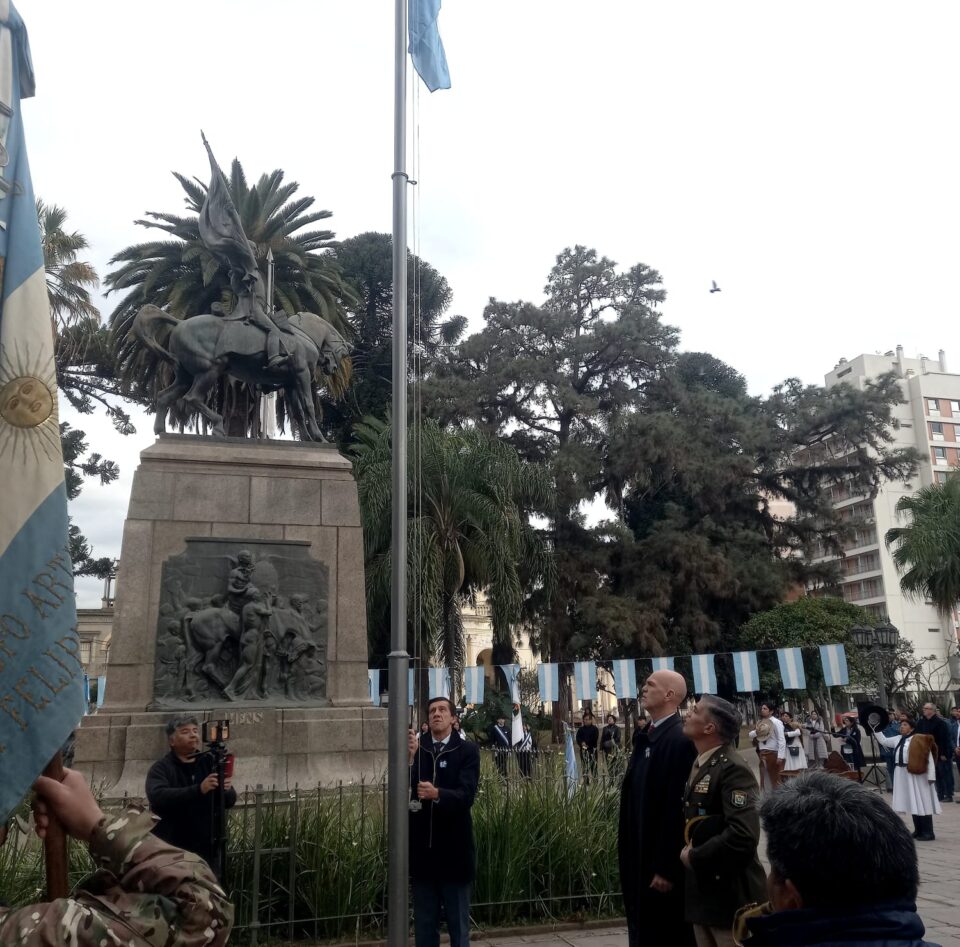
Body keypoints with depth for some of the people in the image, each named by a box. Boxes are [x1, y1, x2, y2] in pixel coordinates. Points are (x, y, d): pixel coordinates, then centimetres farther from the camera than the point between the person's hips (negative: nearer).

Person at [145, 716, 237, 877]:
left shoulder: (210, 764, 8)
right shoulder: (161, 768, -3)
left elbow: (230, 801, 6)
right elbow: (157, 797, -22)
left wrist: (226, 791, -18)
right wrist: (198, 790, -33)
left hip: (208, 850, 4)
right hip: (172, 852, -4)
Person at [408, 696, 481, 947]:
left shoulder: (467, 750, -4)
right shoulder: (415, 748, 3)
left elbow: (467, 795, -16)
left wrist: (437, 794, -34)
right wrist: (409, 757, -23)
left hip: (453, 849, -2)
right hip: (422, 848, 2)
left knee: (458, 924, 9)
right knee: (424, 925, 14)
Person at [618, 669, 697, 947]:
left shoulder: (680, 741, -20)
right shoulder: (645, 734, 7)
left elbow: (677, 808, -22)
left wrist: (667, 867, -20)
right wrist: (626, 847, 15)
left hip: (661, 860, -8)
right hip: (638, 855, 8)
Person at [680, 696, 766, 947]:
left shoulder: (733, 769, -19)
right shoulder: (700, 765, 9)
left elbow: (744, 836, -30)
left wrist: (695, 857, -18)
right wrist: (687, 851, 2)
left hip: (730, 895, -8)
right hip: (702, 890, 8)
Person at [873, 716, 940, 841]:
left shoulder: (919, 740, -10)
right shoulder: (898, 739, 13)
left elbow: (929, 758, -12)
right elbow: (884, 741, 28)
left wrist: (931, 776, -16)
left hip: (917, 775, -8)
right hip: (903, 775, 8)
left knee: (922, 803, -4)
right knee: (913, 803, 13)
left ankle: (928, 833, 1)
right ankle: (918, 830, 20)